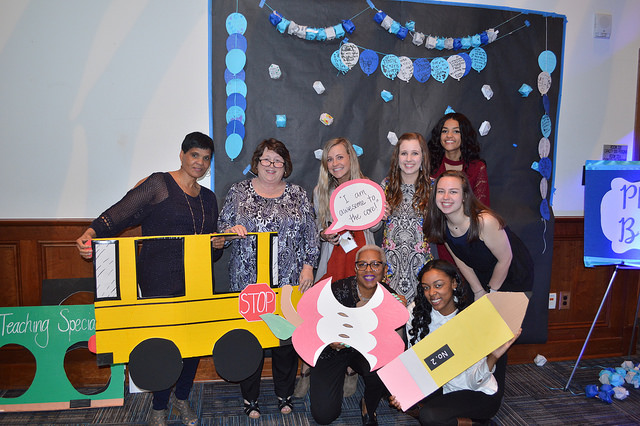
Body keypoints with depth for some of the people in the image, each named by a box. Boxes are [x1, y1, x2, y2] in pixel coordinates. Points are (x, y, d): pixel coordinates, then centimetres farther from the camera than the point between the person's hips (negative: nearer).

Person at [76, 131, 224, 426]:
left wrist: (218, 245, 0)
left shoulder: (208, 198, 16)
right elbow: (120, 213, -12)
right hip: (160, 282, -5)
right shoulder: (158, 185, -2)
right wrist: (92, 233, -27)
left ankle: (182, 398, 33)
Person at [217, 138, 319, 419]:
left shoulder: (298, 195, 7)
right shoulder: (238, 192, 5)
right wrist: (231, 230, -14)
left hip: (290, 281, 1)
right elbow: (222, 226, 7)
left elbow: (310, 234, 7)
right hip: (248, 280, 0)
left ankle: (284, 393, 28)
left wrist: (308, 265, -1)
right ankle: (250, 396, 25)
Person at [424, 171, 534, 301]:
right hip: (482, 278, 5)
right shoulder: (441, 225, -16)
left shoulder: (484, 221, -35)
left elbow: (505, 259, -22)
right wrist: (479, 291, -1)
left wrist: (490, 291, -9)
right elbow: (460, 260, -1)